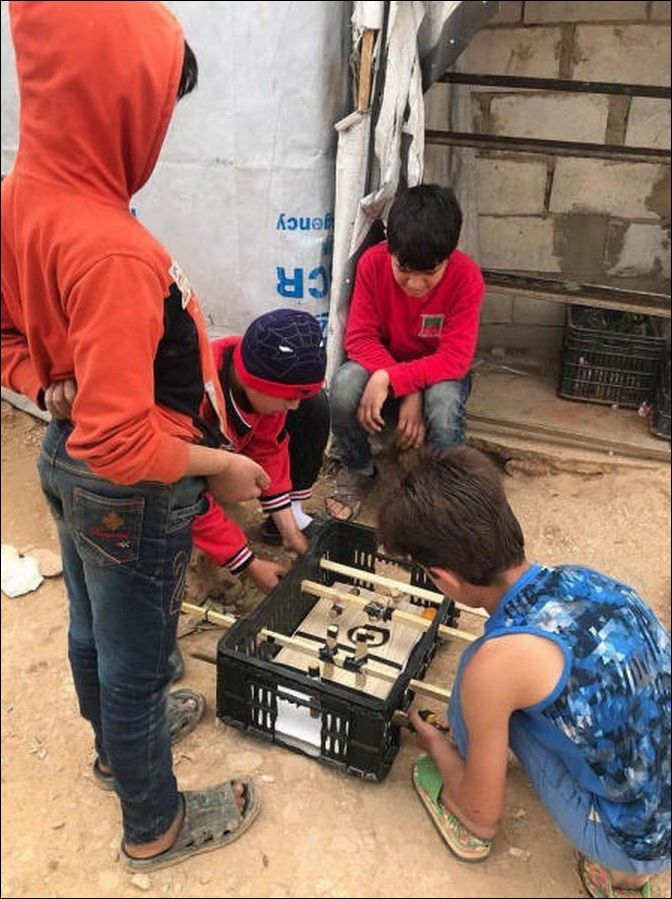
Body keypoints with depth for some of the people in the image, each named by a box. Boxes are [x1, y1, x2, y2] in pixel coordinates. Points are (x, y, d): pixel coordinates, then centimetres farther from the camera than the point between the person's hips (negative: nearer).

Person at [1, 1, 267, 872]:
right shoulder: (111, 252, -33)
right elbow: (119, 442, -32)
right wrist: (219, 464, -19)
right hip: (128, 495, -8)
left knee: (93, 631, 28)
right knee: (135, 660, 13)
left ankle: (117, 740, 57)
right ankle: (155, 827, 39)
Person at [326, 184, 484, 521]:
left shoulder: (467, 277, -24)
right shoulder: (372, 263, -19)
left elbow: (455, 358, -25)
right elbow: (360, 337, -17)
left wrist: (390, 380, -38)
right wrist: (408, 391, -29)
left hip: (439, 372, -1)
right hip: (382, 362, 2)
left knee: (444, 403, -37)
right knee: (344, 385, -31)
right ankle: (357, 471, -2)